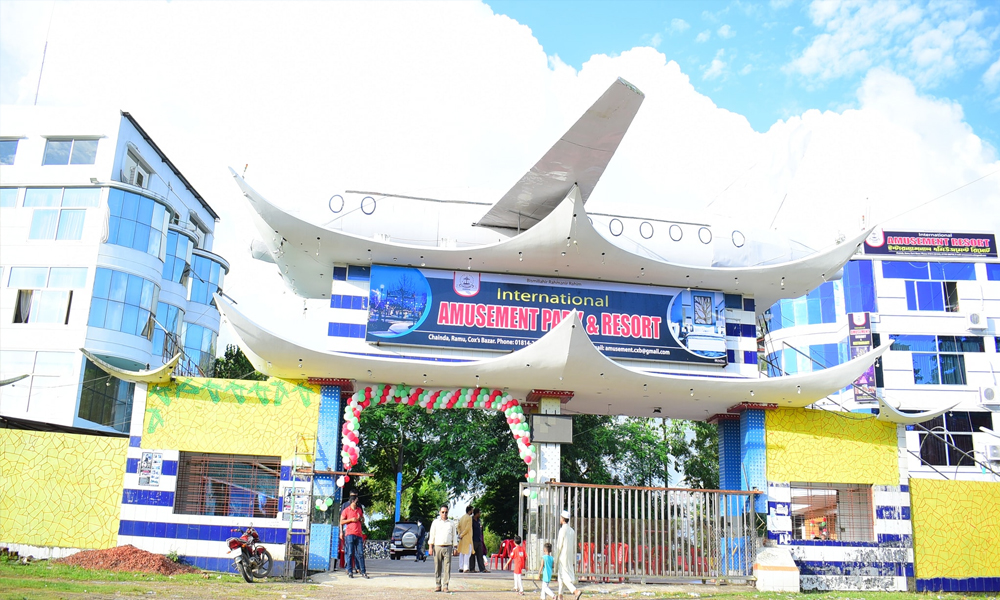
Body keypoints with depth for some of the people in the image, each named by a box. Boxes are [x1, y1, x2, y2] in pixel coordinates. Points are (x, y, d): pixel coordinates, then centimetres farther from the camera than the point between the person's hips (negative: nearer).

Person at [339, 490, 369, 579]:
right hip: (349, 533, -4)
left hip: (358, 533, 4)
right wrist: (351, 519, -11)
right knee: (350, 553, -3)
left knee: (360, 553, 2)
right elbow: (341, 522, 0)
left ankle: (363, 571, 4)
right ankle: (350, 571, 3)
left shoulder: (359, 509, 16)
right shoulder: (346, 510, 3)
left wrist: (360, 519, 2)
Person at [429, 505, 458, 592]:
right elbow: (432, 535, 9)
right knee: (437, 567, 0)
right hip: (437, 546, 0)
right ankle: (437, 585, 8)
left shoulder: (451, 523, 13)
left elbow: (454, 536, 15)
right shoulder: (435, 522, 10)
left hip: (448, 547, 0)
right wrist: (431, 547, 1)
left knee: (447, 567, -4)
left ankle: (446, 585, 0)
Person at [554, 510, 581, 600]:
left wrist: (556, 558, -7)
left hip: (562, 556, -8)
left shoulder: (562, 529, -15)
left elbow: (559, 545, -15)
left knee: (564, 577, -8)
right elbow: (574, 546, 11)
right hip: (569, 557, 8)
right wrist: (574, 561, 16)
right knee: (561, 577, 17)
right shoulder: (572, 530, 8)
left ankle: (576, 591, -24)